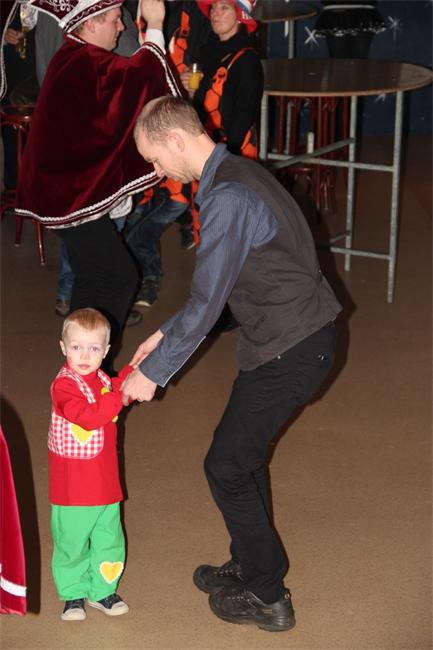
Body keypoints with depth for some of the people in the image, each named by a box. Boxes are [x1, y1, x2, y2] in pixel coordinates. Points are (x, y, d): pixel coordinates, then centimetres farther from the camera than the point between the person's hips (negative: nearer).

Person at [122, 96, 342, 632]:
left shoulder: (227, 199, -23)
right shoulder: (236, 173, 11)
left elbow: (207, 303, -22)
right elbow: (217, 287, 18)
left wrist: (154, 372, -11)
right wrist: (166, 334, 16)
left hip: (289, 350, -10)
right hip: (302, 337, 10)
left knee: (226, 466, 1)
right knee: (244, 454, 20)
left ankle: (269, 598, 14)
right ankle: (251, 568, 37)